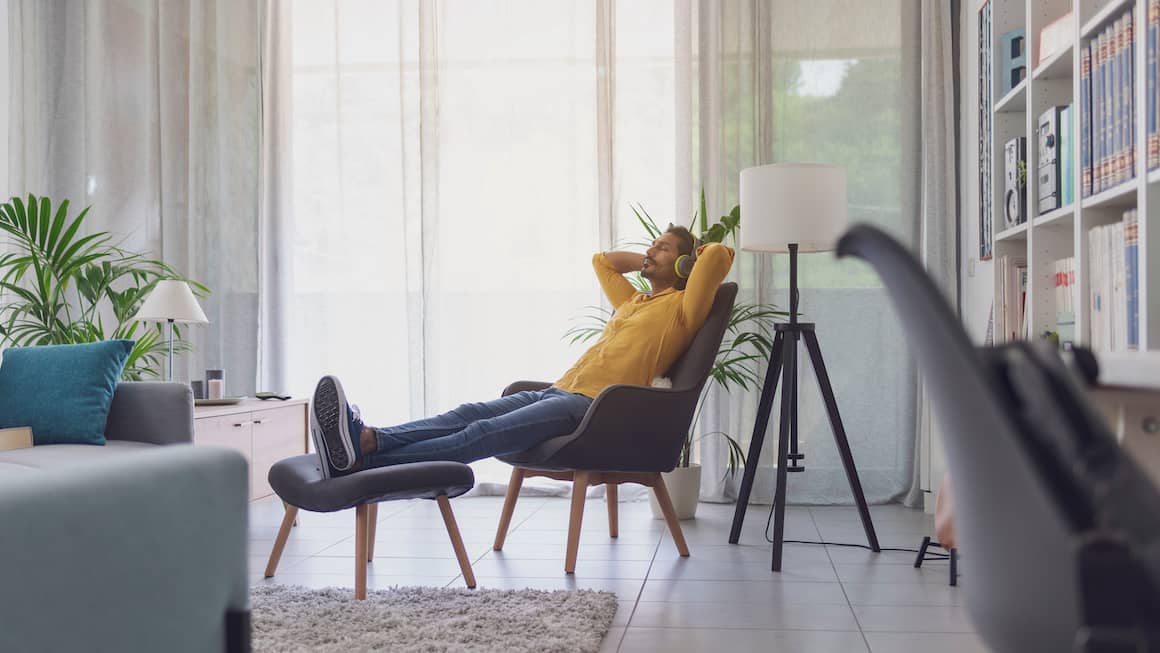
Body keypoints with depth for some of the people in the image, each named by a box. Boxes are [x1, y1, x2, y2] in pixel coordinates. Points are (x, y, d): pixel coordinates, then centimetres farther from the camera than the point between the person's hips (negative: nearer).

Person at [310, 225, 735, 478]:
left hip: (595, 406, -8)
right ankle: (363, 439, -41)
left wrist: (691, 255, 15)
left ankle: (359, 460, -44)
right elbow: (602, 260, 45)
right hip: (557, 391, 8)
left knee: (482, 435, -27)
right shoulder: (632, 301, 32)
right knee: (466, 416, -19)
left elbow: (720, 254, -6)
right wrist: (648, 262, 36)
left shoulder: (681, 307, 7)